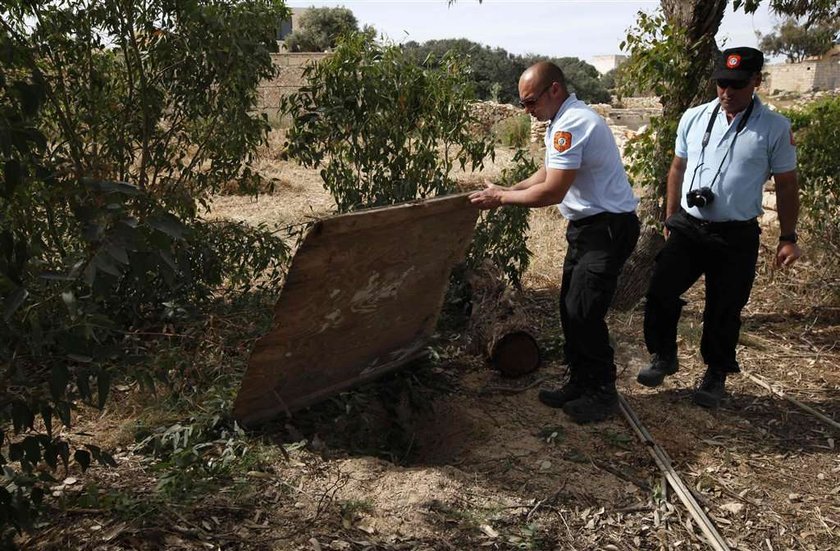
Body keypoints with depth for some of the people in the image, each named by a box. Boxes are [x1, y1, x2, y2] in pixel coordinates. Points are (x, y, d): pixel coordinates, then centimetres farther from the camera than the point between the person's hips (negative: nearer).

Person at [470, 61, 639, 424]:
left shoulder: (571, 125, -23)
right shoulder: (565, 120, 11)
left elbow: (552, 191, -25)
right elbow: (549, 172, 19)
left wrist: (501, 197, -14)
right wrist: (507, 191, 7)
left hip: (608, 229, -11)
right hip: (587, 226, 11)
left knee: (583, 312, -8)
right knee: (570, 308, 13)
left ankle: (601, 393, 9)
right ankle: (579, 384, 24)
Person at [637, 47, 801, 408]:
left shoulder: (775, 128, -4)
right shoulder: (694, 118, 4)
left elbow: (786, 184, 2)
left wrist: (788, 237, 2)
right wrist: (670, 218, 16)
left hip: (737, 236, -2)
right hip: (688, 227, 2)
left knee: (723, 311, 8)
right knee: (661, 293, -4)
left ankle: (716, 375, 29)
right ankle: (663, 356, 21)